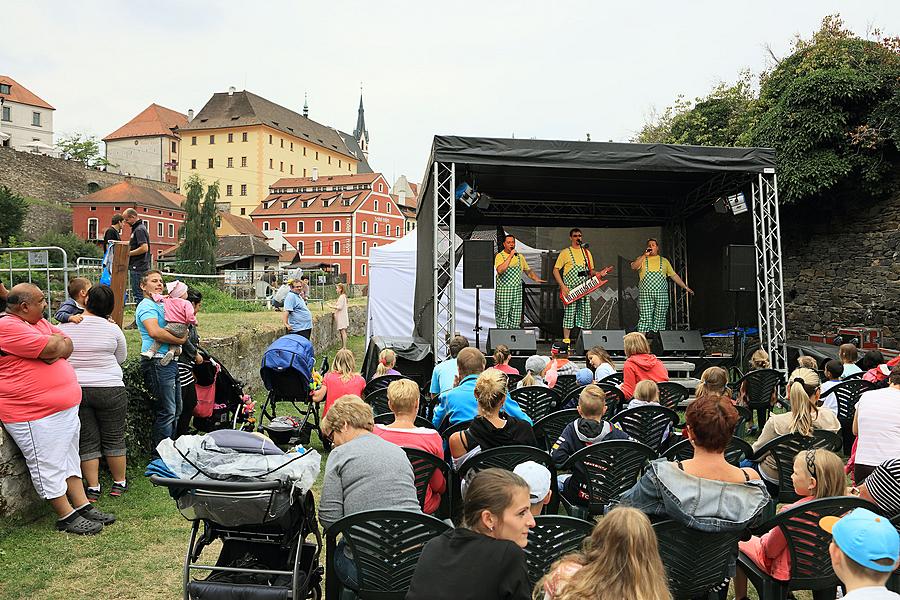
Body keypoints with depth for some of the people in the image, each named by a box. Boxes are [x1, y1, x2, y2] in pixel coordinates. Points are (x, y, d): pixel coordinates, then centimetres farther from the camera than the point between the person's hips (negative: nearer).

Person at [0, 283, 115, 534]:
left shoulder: (40, 322, 13)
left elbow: (68, 345, 11)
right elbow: (51, 348, -25)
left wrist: (56, 348, -11)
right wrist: (57, 340, -2)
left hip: (65, 407, 10)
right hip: (36, 414, -10)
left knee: (70, 458, 16)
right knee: (48, 466, 2)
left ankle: (83, 506, 25)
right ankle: (67, 516, 12)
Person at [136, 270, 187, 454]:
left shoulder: (161, 305, 22)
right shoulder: (147, 306, -9)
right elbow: (155, 332, -25)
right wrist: (180, 340, -14)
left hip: (170, 361, 10)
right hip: (157, 362, -10)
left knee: (175, 410, 15)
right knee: (166, 411, -8)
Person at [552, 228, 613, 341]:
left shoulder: (587, 252, 15)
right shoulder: (565, 252, 0)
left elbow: (591, 271, 21)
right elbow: (555, 270, -3)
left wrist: (599, 273, -2)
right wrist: (562, 286, -13)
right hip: (570, 290, -4)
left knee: (585, 315, 3)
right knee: (569, 314, -6)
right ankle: (566, 341, -1)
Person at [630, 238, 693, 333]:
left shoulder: (664, 261, 18)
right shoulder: (642, 259, 13)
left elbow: (674, 275, 18)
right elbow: (633, 267, -7)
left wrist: (685, 287, 14)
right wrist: (644, 255, -9)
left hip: (661, 294, 2)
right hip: (645, 294, -2)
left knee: (660, 319, 0)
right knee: (645, 318, -8)